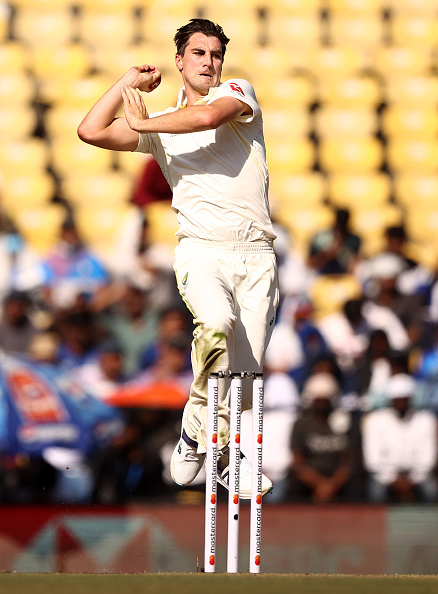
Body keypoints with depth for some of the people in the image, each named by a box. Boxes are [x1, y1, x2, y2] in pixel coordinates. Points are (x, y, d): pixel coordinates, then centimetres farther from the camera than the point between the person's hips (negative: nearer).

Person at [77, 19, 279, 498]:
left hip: (256, 252, 0)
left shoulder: (237, 93, 9)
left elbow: (207, 117, -14)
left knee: (245, 373, -3)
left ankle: (230, 456, 19)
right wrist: (128, 84, 15)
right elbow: (91, 131, 10)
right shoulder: (160, 125, 18)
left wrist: (141, 122, 0)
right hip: (202, 249, 0)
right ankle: (200, 420, -15)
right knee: (216, 322, -33)